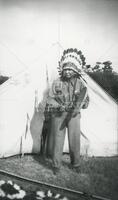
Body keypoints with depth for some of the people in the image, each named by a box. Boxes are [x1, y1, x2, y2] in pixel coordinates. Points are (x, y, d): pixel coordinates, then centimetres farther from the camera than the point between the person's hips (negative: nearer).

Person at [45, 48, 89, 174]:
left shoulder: (80, 83, -2)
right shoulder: (57, 83, -3)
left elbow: (86, 101, 3)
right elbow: (50, 99, -1)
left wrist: (80, 104, -19)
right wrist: (59, 106, -19)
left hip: (74, 116, 1)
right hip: (58, 116, 0)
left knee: (75, 141, 6)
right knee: (57, 141, 4)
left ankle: (76, 164, 29)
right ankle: (56, 165, 21)